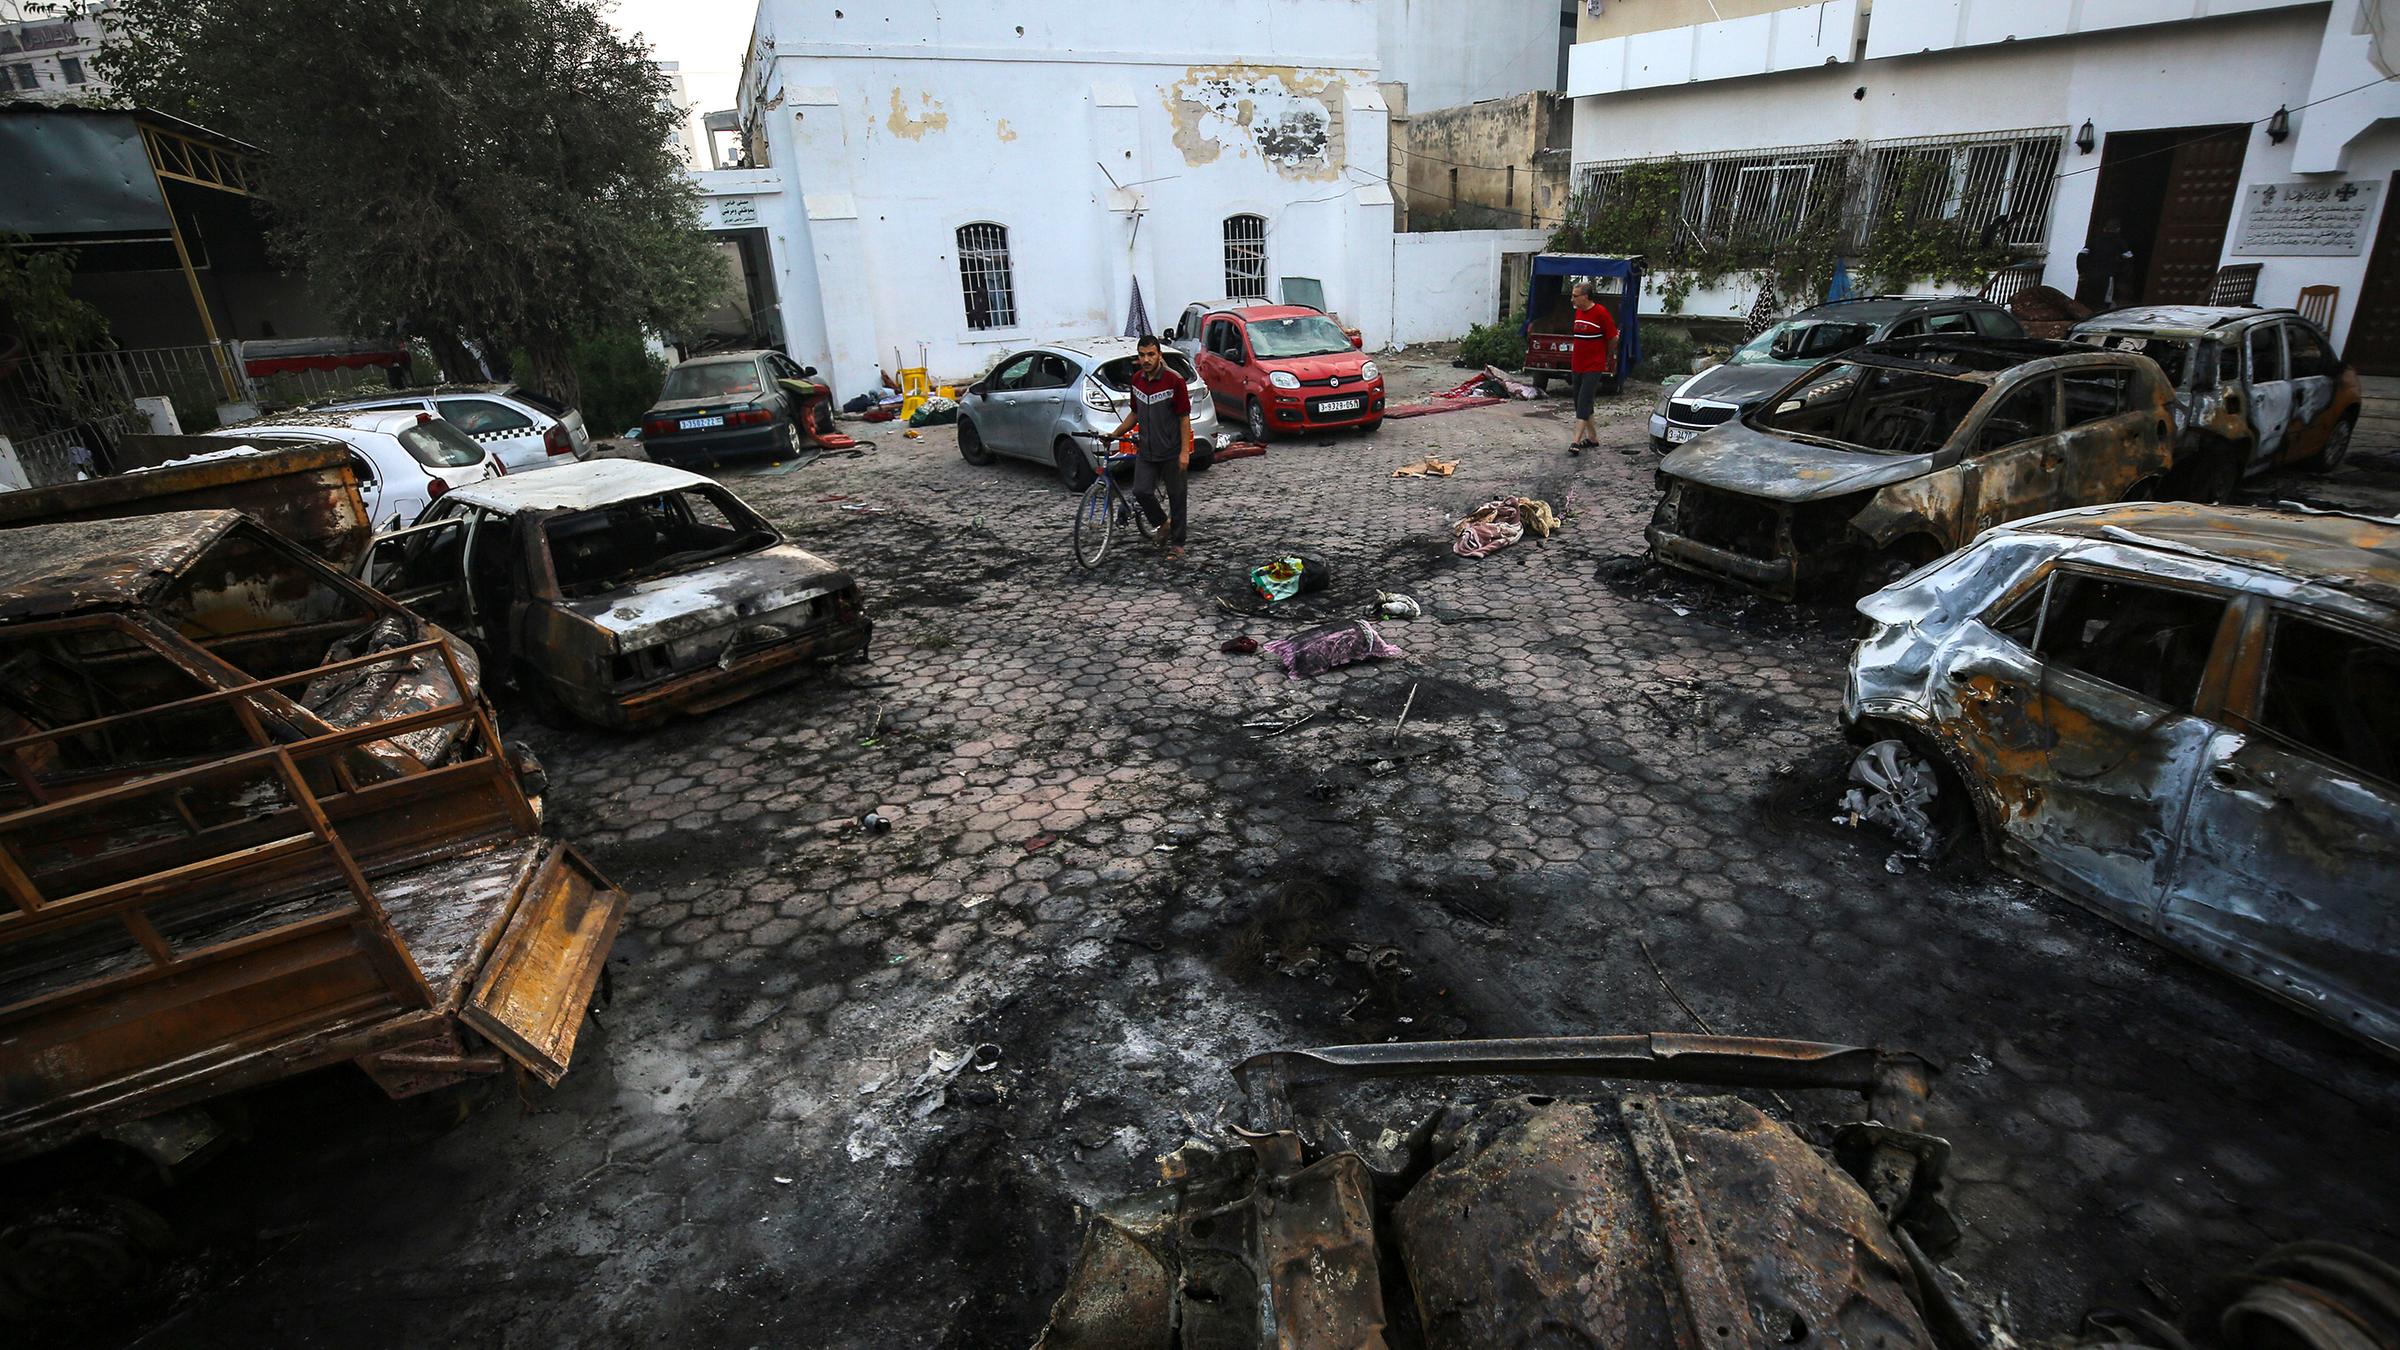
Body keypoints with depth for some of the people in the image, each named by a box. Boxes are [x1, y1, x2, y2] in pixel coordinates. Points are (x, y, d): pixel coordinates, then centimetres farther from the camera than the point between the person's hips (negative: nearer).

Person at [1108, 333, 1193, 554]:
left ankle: (1177, 542, 18)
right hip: (1146, 450, 4)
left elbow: (1184, 418, -10)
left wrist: (1185, 452, -14)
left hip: (1171, 452, -4)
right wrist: (1114, 434, 9)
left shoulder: (1174, 381, -12)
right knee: (1141, 492, -7)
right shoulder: (1136, 380, 5)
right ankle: (1162, 524, 20)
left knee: (1176, 496, 4)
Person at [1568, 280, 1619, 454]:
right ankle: (1593, 437, 23)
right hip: (1577, 366, 8)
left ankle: (1576, 441, -19)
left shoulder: (1601, 313, -12)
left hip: (1594, 367, -8)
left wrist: (1609, 358, 6)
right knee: (1579, 402, 12)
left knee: (1584, 403, -14)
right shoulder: (1578, 312, 9)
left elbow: (1613, 338, -5)